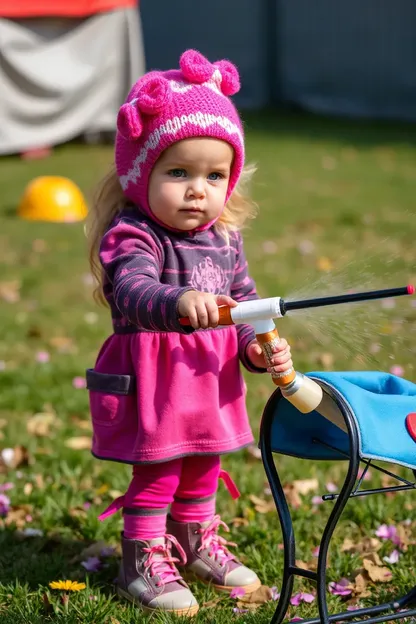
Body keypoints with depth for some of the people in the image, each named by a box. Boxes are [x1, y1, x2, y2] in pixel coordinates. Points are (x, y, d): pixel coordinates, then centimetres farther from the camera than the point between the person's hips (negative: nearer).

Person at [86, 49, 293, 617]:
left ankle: (197, 544, 43)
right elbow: (133, 291, -41)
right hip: (153, 381, -7)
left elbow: (244, 302, 10)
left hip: (212, 378, 7)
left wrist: (261, 347, -9)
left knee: (203, 468, 23)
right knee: (156, 474, 3)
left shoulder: (224, 237, 2)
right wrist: (180, 303, -61)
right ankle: (144, 561, 21)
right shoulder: (133, 237, -22)